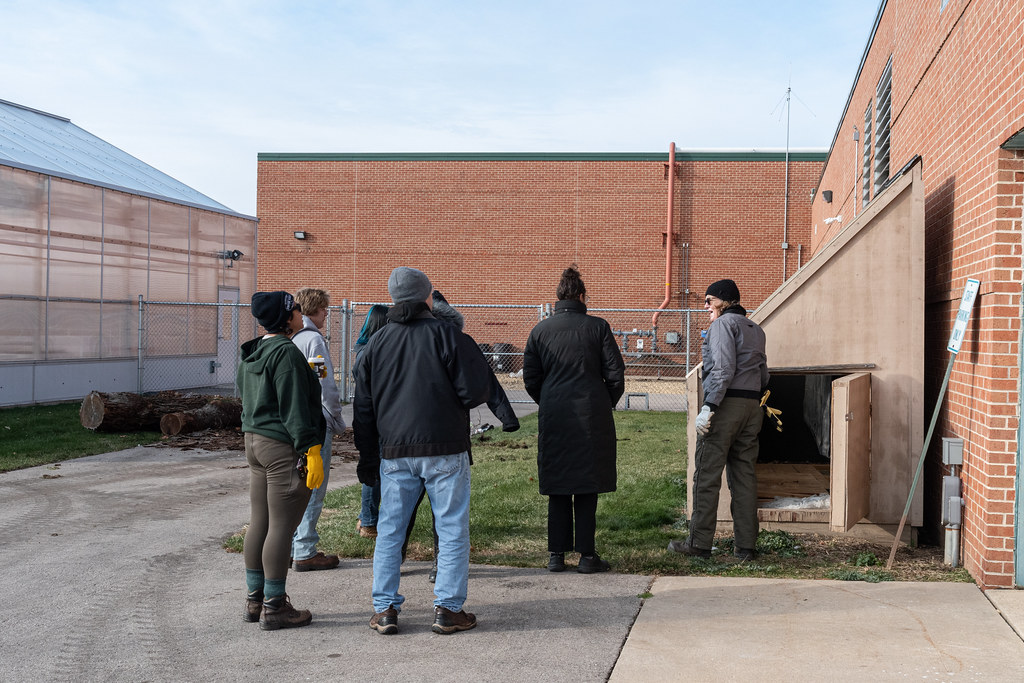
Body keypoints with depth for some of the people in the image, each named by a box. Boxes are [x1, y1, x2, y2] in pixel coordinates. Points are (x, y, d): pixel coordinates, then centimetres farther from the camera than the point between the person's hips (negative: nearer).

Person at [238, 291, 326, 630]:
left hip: (255, 441, 10)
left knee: (259, 524, 14)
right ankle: (274, 607, 3)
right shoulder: (286, 352, -16)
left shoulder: (252, 353, 13)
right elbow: (294, 407, -19)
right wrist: (310, 450, -18)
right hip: (284, 448, -10)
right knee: (281, 528, -3)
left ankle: (254, 600, 22)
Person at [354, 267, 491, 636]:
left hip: (394, 452, 4)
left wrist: (368, 460, 18)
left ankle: (384, 609, 12)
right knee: (452, 529, 4)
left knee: (389, 530, 11)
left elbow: (363, 409, 11)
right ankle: (448, 609, 5)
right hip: (445, 449, -4)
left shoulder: (376, 343, 8)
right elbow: (476, 390, -10)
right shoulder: (447, 335, -5)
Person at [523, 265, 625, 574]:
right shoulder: (597, 327, -2)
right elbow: (615, 374, -2)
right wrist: (606, 405, 13)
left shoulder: (540, 330, 4)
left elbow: (530, 378, 5)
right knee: (587, 489, 4)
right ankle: (587, 555, 7)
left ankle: (556, 554, 12)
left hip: (553, 418, 2)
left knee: (557, 490, 9)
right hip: (592, 418, -2)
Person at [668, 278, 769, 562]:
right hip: (752, 406, 8)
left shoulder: (723, 324, -5)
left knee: (707, 475, -3)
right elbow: (763, 375, 18)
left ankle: (700, 543, -1)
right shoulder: (755, 329, 20)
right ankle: (746, 546, 9)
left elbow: (723, 369, -16)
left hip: (726, 403, -8)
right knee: (744, 476, 9)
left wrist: (709, 407, -19)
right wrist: (754, 403, 19)